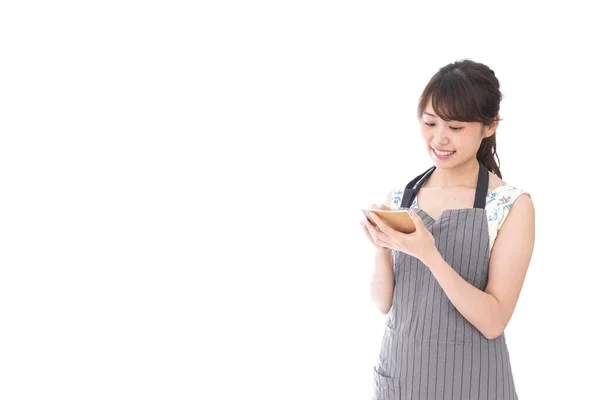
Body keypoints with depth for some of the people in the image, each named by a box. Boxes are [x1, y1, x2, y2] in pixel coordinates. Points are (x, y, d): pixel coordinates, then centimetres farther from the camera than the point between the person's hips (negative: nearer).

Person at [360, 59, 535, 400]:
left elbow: (494, 321, -16)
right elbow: (384, 303, 2)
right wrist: (383, 249, -16)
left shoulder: (513, 206, -12)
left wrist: (429, 255, -27)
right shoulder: (399, 197, -1)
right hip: (398, 368, 4)